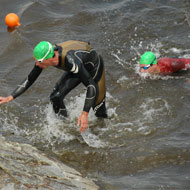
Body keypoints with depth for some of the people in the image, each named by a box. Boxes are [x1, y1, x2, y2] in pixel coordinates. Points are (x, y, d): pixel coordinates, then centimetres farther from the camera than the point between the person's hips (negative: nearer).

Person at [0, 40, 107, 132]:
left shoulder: (70, 60, -45)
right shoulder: (44, 56, -24)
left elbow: (92, 86, -42)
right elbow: (29, 80, -8)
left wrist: (85, 114, -45)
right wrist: (10, 98, -15)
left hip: (94, 66, -6)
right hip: (78, 68, 6)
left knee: (100, 112, -1)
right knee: (56, 97, -5)